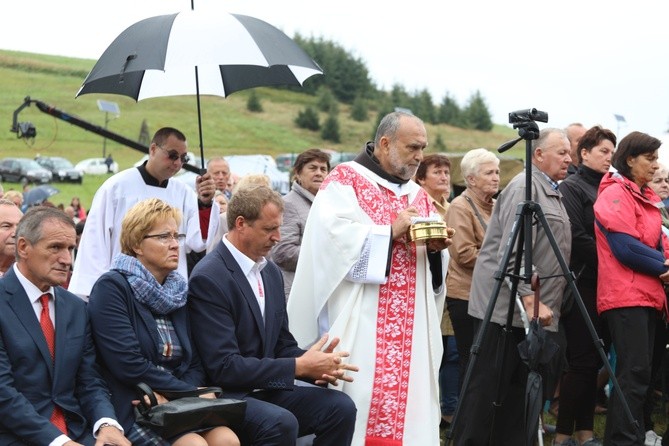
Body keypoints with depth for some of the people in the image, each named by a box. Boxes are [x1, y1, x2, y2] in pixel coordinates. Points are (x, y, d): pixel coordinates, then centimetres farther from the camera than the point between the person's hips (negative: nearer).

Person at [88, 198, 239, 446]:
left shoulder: (179, 292, 16)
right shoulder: (111, 288, -5)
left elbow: (195, 363, 12)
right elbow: (129, 365, -15)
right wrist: (189, 393, -13)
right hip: (130, 409, -6)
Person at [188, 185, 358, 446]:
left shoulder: (271, 272, 11)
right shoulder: (208, 278, -16)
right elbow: (224, 367, -21)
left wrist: (317, 365, -6)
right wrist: (299, 366, -19)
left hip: (267, 390, 8)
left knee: (341, 407, -12)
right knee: (282, 423, -33)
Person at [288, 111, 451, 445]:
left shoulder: (418, 196, 19)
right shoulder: (345, 180, -1)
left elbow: (433, 266, 17)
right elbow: (334, 237, -16)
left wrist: (435, 247, -5)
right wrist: (392, 232, -16)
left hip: (410, 327, 6)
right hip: (359, 324, -6)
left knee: (407, 401, 3)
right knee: (360, 400, -9)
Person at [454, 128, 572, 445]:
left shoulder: (552, 193, 19)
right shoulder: (524, 187, -12)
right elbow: (514, 253, -20)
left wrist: (540, 303, 20)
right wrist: (530, 299, -24)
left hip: (531, 312, 10)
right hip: (505, 308, -10)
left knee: (516, 394, 12)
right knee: (486, 391, -6)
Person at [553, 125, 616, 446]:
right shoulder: (571, 188, -5)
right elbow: (576, 238, -16)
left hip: (603, 284, 7)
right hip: (582, 284, -7)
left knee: (593, 360, 8)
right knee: (581, 362, -7)